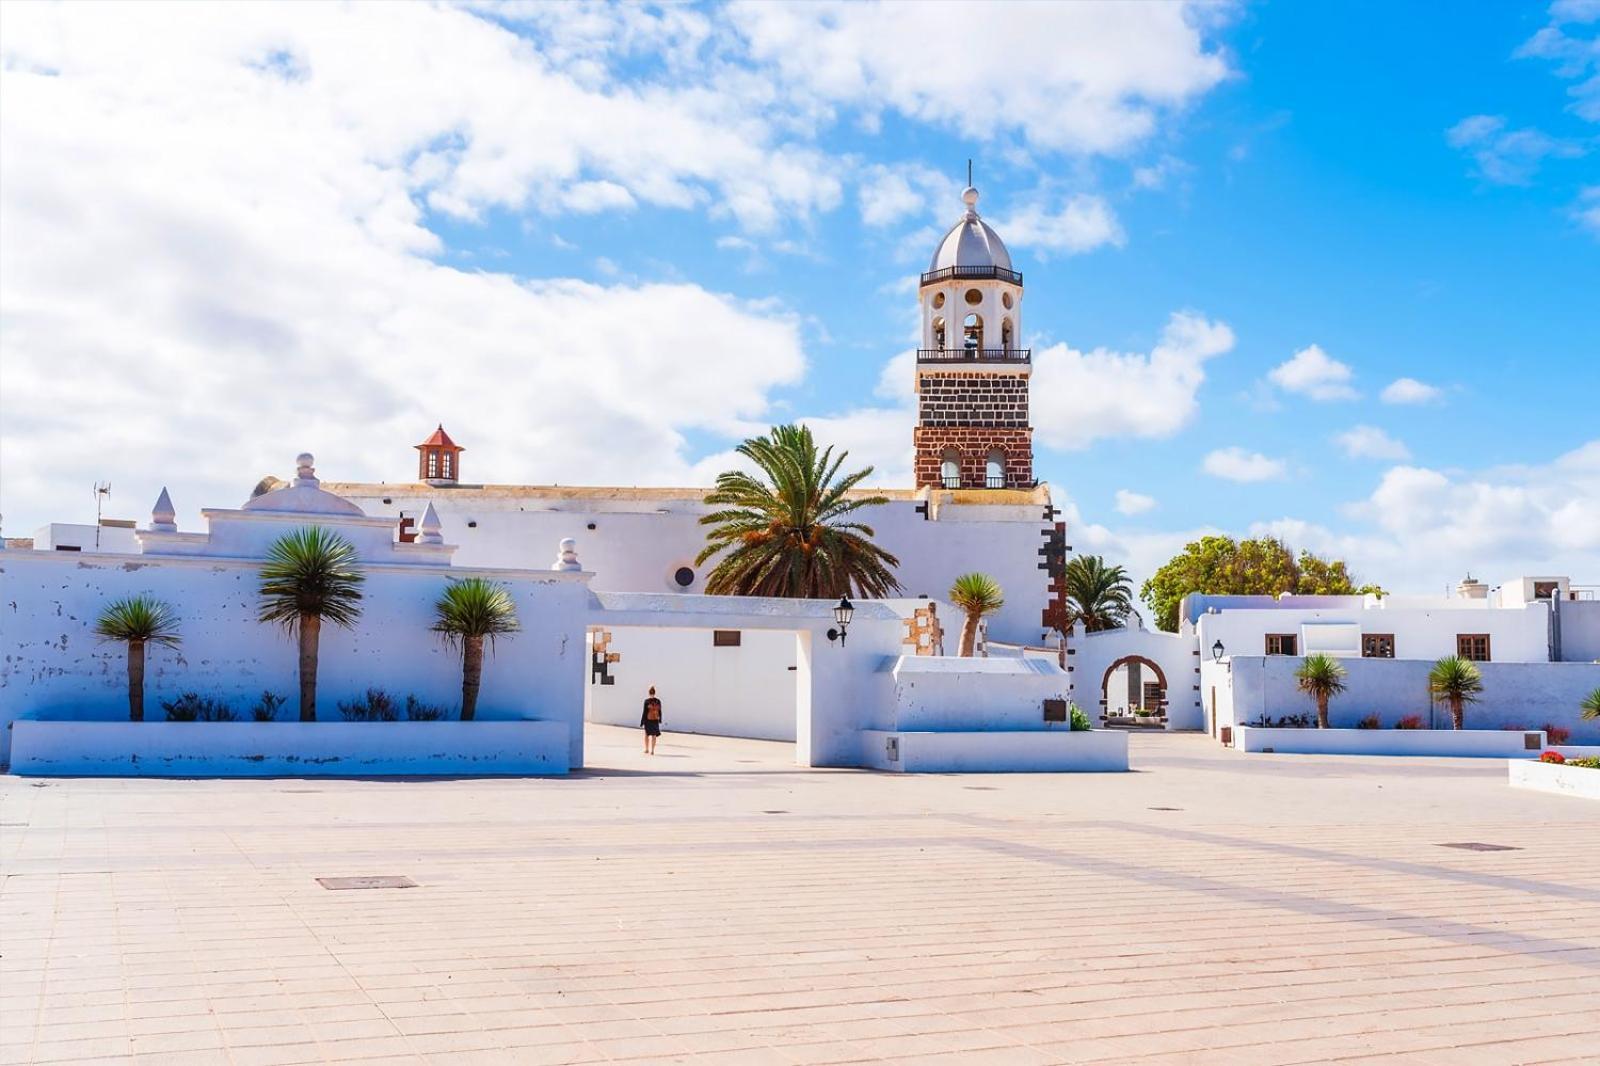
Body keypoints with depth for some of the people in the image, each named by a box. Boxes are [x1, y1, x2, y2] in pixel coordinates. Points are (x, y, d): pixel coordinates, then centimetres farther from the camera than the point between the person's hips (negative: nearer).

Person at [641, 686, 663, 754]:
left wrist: (642, 721, -4)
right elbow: (660, 711, 5)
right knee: (653, 735, 7)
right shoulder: (658, 701, -1)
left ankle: (647, 749, 23)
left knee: (646, 734, 15)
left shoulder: (647, 701, -11)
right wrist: (660, 720, 18)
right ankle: (652, 750, 4)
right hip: (655, 720, 2)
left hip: (648, 720, -2)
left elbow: (645, 712, -10)